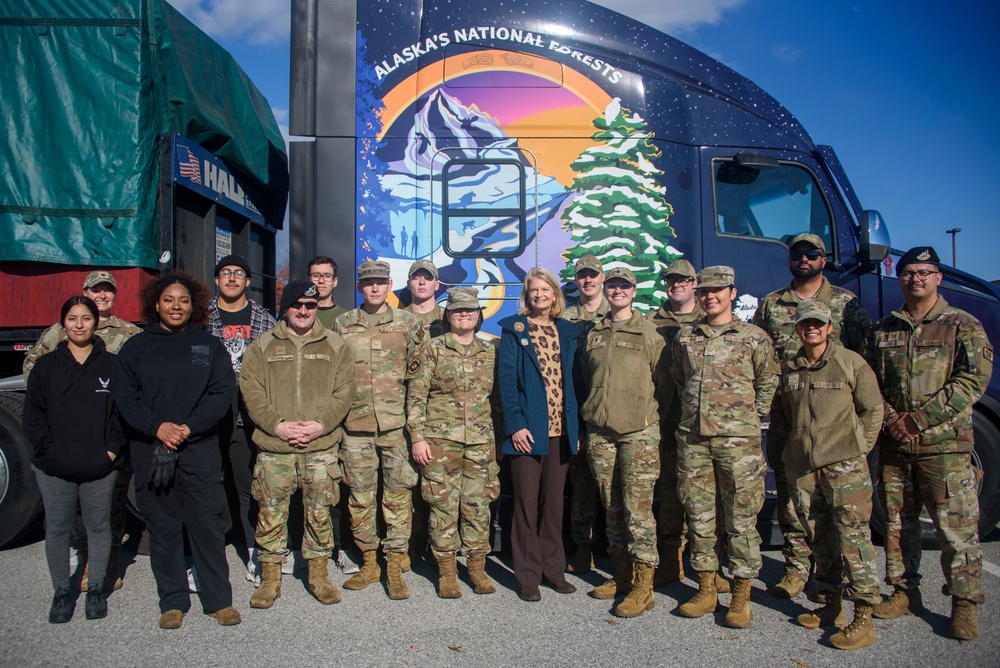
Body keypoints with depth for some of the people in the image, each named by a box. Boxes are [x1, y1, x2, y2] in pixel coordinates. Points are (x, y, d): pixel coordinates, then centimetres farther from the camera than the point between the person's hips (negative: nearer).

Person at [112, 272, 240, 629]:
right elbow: (125, 396, 0)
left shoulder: (210, 345, 7)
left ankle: (219, 600, 11)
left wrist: (189, 427, -14)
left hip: (200, 449, -1)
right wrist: (158, 427, -15)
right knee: (162, 527, 7)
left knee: (208, 525, 0)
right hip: (149, 450, 1)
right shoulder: (135, 347, 9)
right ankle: (173, 602, 20)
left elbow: (222, 393, -1)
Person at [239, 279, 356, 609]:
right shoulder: (262, 346, 7)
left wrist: (320, 425, -12)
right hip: (273, 446, 0)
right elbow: (251, 391, 1)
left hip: (321, 446, 0)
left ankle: (318, 575, 22)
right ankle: (270, 578, 21)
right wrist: (276, 424, -12)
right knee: (271, 512, 6)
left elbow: (344, 392, 1)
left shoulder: (336, 346, 7)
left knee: (319, 512, 7)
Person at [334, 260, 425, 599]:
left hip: (396, 423, -1)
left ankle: (395, 566, 12)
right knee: (360, 496, 8)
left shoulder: (408, 323, 5)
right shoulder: (342, 325, 9)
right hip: (355, 424, 2)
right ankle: (369, 562, 23)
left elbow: (418, 372, 6)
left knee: (398, 494, 1)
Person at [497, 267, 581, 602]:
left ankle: (553, 569, 24)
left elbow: (573, 380, 11)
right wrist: (515, 424, -15)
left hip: (561, 430, 4)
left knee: (554, 502, 13)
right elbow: (506, 378, -6)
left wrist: (577, 426, 5)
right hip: (528, 429, -4)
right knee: (527, 503, 4)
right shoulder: (514, 329, 0)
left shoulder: (567, 331, 11)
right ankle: (528, 576, 14)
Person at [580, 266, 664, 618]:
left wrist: (649, 416, 2)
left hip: (638, 431, -4)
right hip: (600, 431, 5)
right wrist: (592, 415, 14)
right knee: (612, 506, 11)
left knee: (638, 506, -6)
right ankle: (621, 574, 23)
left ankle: (643, 586, 2)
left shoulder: (649, 334, 0)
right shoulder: (594, 335, 12)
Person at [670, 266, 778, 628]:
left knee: (741, 519, 2)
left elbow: (768, 381, 7)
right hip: (692, 437, 4)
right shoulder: (685, 337, 11)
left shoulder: (753, 336, 2)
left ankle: (741, 597, 14)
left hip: (738, 438, -3)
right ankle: (706, 590, 22)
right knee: (699, 516, 9)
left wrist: (751, 416, 4)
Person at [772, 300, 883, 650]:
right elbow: (779, 412, 23)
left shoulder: (851, 363, -1)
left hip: (844, 463, -4)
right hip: (801, 466, 5)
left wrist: (857, 449, 0)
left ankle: (863, 617, 1)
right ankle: (832, 605, 25)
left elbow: (872, 409, 3)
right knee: (818, 536, 12)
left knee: (853, 535, -7)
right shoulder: (789, 368, 10)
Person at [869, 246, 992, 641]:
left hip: (944, 444, -4)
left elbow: (972, 380, -9)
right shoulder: (884, 330, 12)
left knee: (956, 528, -1)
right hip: (893, 445, 4)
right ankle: (904, 592, 24)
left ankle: (965, 603, 13)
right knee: (898, 523, 11)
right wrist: (890, 419, -7)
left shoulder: (963, 326, 1)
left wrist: (919, 419, -14)